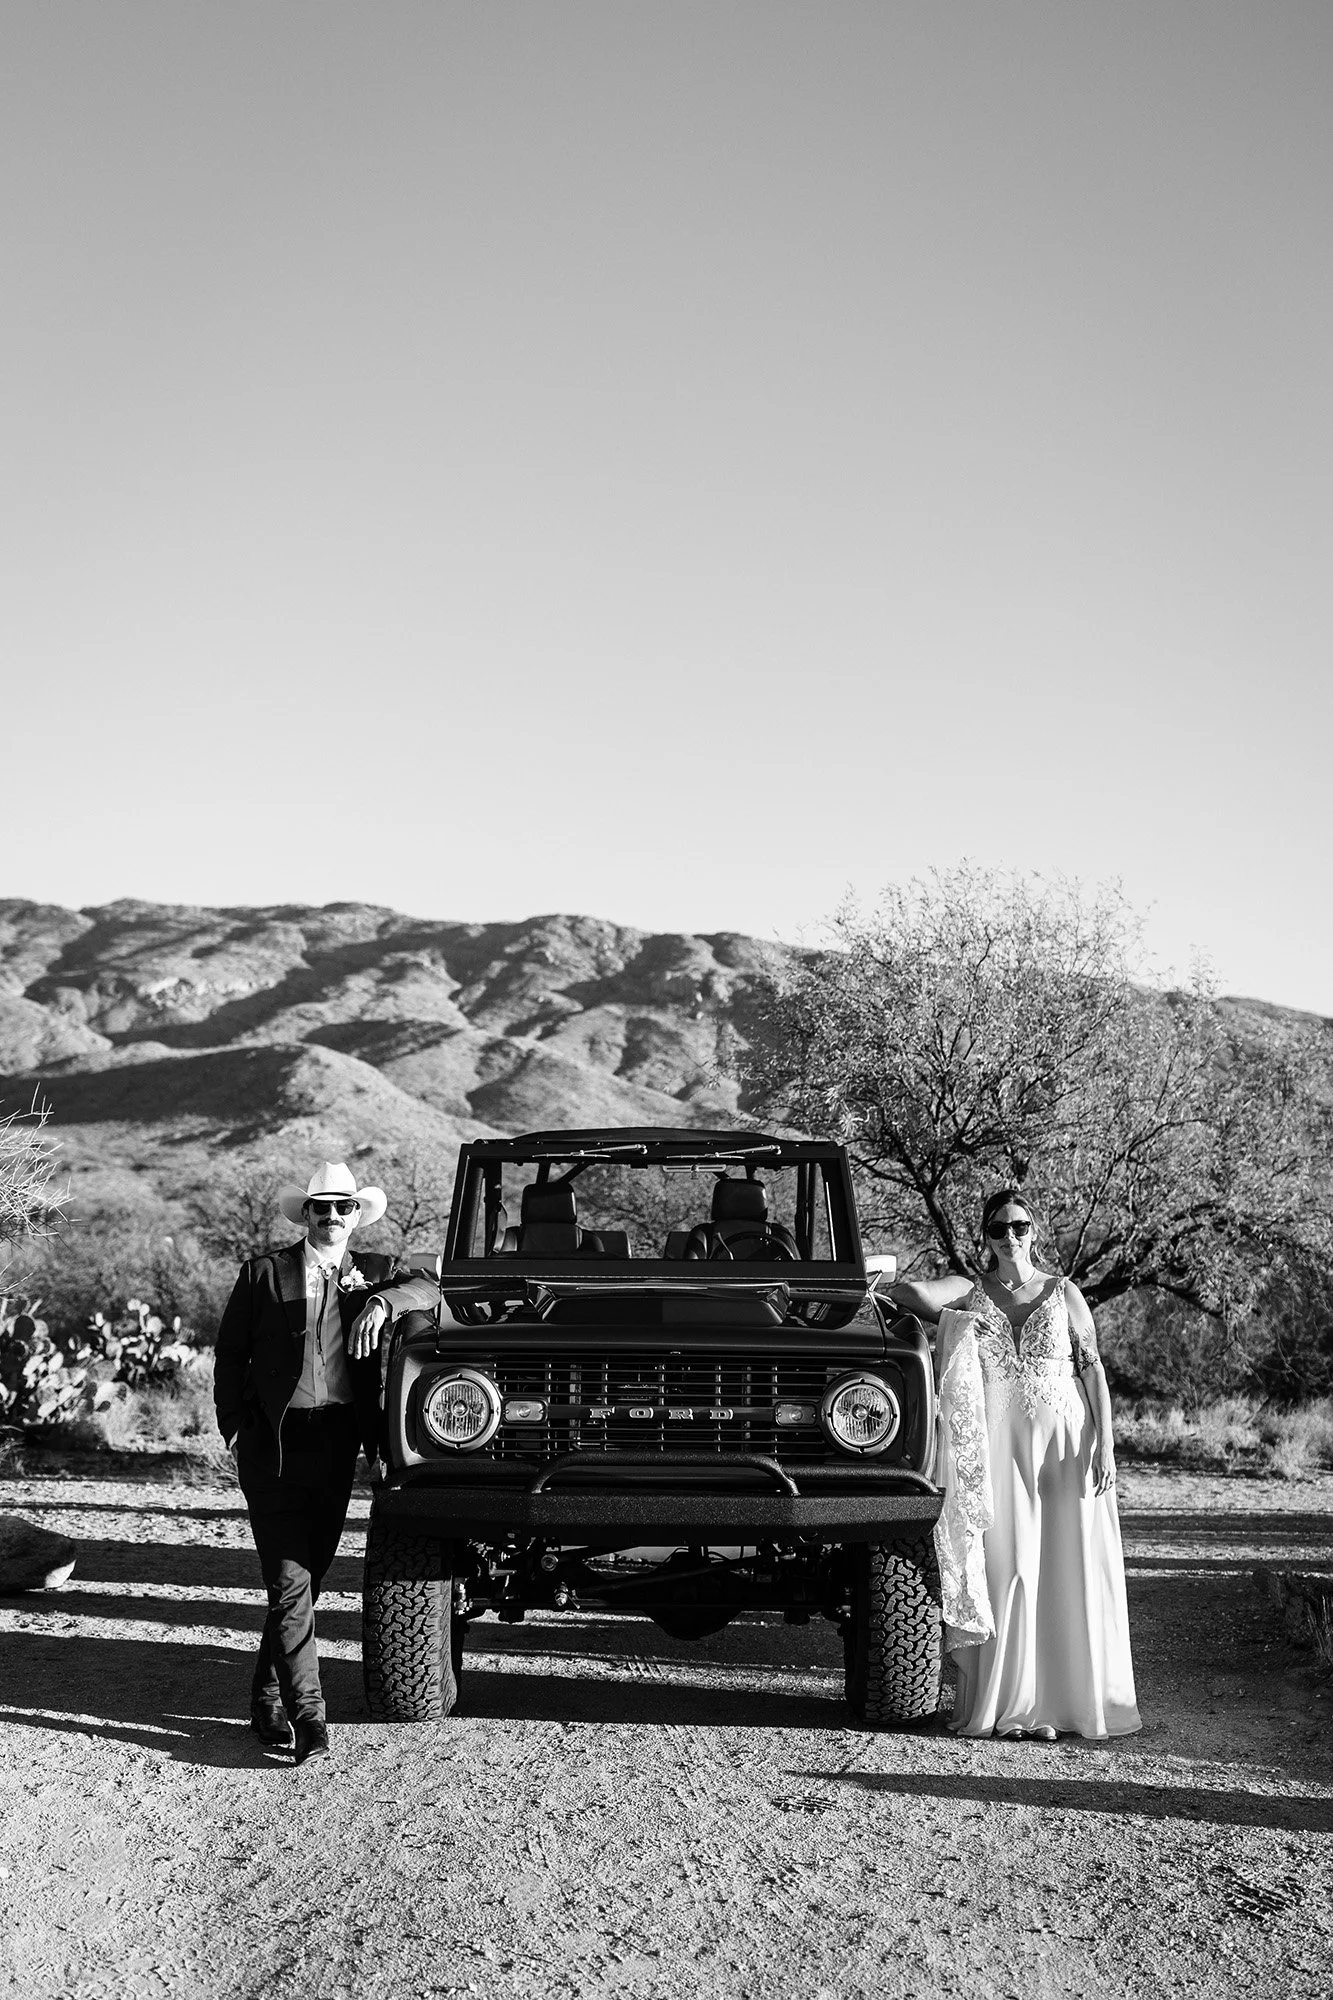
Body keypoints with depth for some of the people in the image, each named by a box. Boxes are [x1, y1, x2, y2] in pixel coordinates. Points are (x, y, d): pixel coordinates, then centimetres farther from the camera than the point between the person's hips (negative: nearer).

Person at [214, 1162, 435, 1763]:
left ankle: (267, 1699, 22)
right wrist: (234, 1429, -1)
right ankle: (306, 1715, -9)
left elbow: (425, 1291, -4)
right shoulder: (263, 1273, 4)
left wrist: (380, 1302, -21)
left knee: (309, 1575, 8)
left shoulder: (374, 1272, 12)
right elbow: (229, 1358, 6)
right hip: (273, 1443, -3)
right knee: (289, 1583, -9)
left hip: (337, 1442, 3)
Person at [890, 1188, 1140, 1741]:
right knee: (1006, 1569, -2)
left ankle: (1066, 1699, 9)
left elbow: (1093, 1368, 3)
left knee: (1066, 1572, 1)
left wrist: (1105, 1444, -3)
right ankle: (1005, 1702, 4)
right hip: (1000, 1447, 0)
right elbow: (917, 1294, -17)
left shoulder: (1063, 1293, 7)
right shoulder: (969, 1293, 6)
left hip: (1065, 1444, 1)